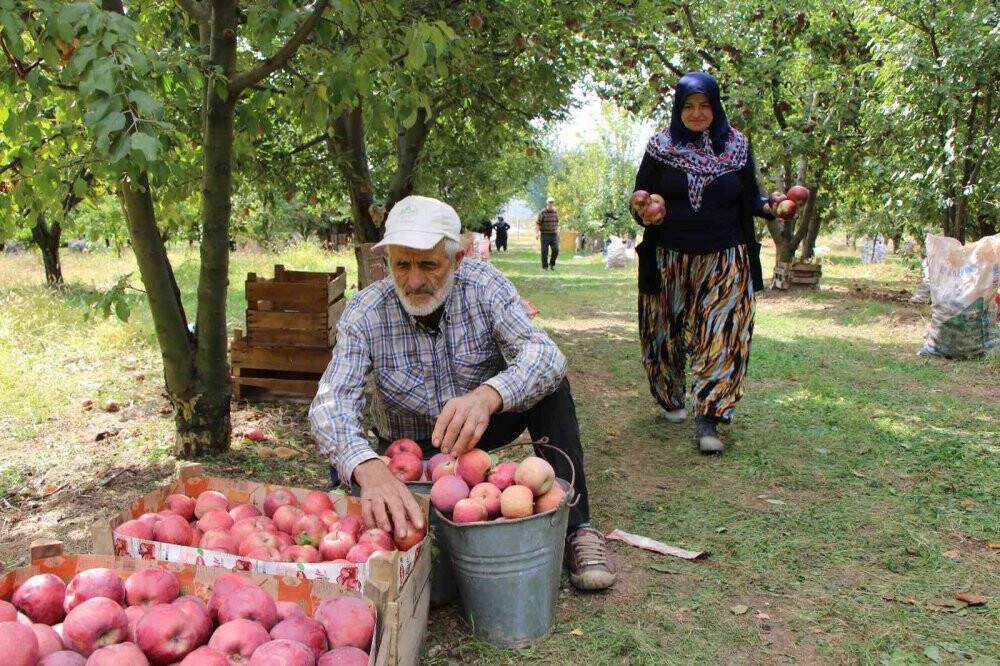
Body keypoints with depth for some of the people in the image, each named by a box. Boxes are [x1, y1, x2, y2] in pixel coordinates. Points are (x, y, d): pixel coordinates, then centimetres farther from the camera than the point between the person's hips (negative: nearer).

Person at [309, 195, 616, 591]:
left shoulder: (484, 286, -20)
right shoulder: (364, 315, -21)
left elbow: (545, 354, -33)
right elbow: (331, 402, -32)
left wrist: (487, 396, -56)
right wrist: (367, 468, -55)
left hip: (484, 425, 1)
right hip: (415, 446, 0)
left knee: (548, 380, -26)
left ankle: (575, 528, -21)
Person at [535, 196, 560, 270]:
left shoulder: (555, 212, 7)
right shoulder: (542, 212, -9)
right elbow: (537, 223, -11)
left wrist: (557, 233, 19)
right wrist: (537, 233, -23)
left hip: (553, 235, 4)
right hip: (544, 235, -4)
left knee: (555, 250, -8)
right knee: (544, 252, -1)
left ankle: (552, 264, 12)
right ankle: (544, 267, 10)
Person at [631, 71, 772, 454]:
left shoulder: (737, 147, 4)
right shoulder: (660, 147, 1)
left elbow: (750, 199, 8)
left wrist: (770, 207, -14)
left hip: (725, 260, 0)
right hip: (670, 260, 0)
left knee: (720, 335, -8)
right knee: (669, 332, 9)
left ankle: (707, 418, -8)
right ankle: (671, 399, 29)